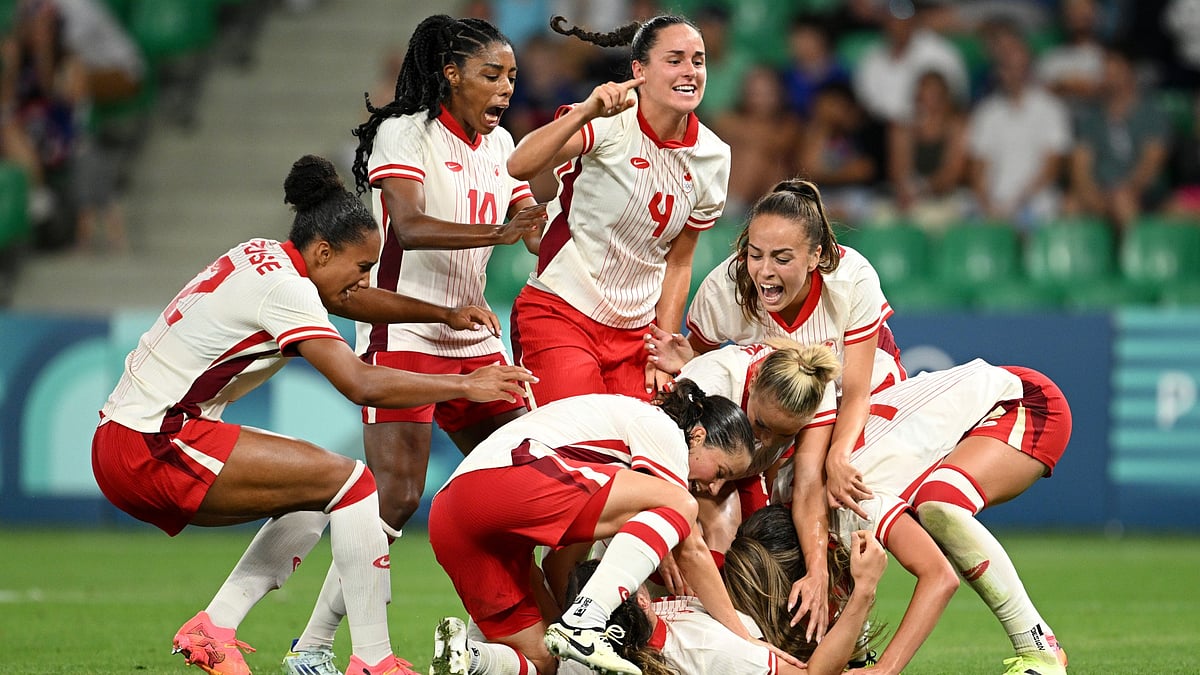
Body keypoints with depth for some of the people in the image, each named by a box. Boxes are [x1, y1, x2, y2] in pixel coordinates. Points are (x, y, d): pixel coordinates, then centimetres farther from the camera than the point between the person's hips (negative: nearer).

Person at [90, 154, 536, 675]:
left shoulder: (262, 257, 12)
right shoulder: (283, 287, -15)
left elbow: (348, 300, 30)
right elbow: (360, 384, -22)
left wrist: (444, 314, 21)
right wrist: (465, 386, -13)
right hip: (152, 450, -10)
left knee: (313, 494, 18)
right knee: (349, 480, -9)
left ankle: (213, 628, 11)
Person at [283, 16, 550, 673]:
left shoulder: (499, 144, 12)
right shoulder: (404, 133, -10)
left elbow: (542, 236, 15)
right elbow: (409, 227, -25)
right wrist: (498, 232, -37)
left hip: (473, 338, 8)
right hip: (401, 334, -8)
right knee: (395, 496, -17)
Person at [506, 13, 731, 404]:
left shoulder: (713, 157, 4)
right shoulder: (611, 124, -14)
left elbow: (677, 263, 12)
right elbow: (520, 166, -31)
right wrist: (586, 112, -44)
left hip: (635, 333, 6)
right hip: (558, 314, -6)